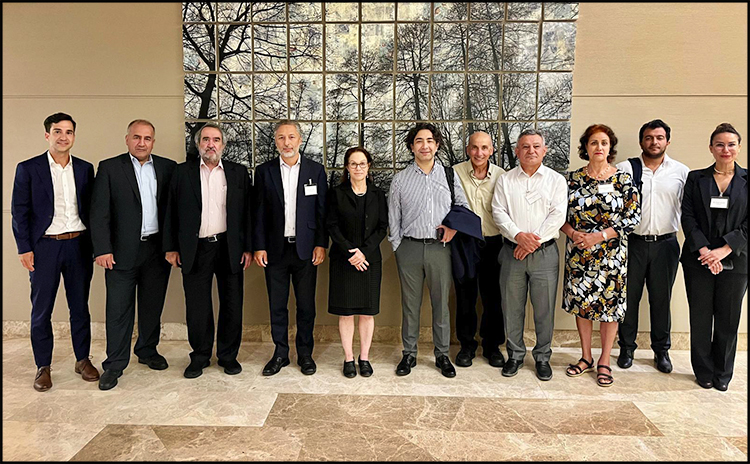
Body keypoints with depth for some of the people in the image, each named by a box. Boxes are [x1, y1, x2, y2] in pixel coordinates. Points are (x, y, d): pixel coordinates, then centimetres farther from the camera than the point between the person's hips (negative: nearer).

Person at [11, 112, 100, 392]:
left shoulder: (85, 168, 7)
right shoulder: (28, 169, 0)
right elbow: (19, 212, -1)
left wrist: (95, 244, 4)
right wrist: (24, 249, -7)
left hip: (78, 245, 2)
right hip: (44, 246, -2)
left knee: (80, 307, 10)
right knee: (41, 310, 6)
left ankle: (83, 359, 23)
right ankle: (43, 367, 19)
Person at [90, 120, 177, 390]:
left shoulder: (167, 167, 7)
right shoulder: (109, 168, 0)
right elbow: (99, 212, -4)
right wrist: (102, 249, -12)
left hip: (157, 249, 3)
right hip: (122, 251, -2)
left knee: (153, 306, 14)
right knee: (119, 309, 3)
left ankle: (148, 351, 32)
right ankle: (115, 365, 15)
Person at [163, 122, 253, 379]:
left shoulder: (238, 172, 6)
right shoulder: (183, 172, 6)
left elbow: (247, 212, 4)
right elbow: (171, 212, 5)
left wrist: (248, 248, -1)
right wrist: (171, 248, 0)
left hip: (230, 248, 0)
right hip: (195, 249, 0)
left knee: (232, 305, 7)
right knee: (197, 307, 6)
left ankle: (228, 356, 22)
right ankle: (200, 357, 23)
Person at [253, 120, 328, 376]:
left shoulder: (316, 170, 2)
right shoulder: (264, 171, 4)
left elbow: (322, 210, 2)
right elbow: (259, 212, 3)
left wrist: (321, 244, -4)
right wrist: (259, 246, -2)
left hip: (305, 249, 0)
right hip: (275, 249, 1)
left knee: (306, 305, 7)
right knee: (277, 306, 9)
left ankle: (305, 353, 23)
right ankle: (280, 353, 24)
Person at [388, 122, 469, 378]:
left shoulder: (449, 175, 7)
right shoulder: (400, 179, 5)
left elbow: (464, 206, 14)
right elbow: (393, 218, 8)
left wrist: (454, 225, -4)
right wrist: (398, 248, 3)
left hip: (440, 248, 1)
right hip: (410, 248, 0)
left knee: (441, 304, 7)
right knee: (410, 304, 6)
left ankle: (442, 355, 21)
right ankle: (409, 354, 20)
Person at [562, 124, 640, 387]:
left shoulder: (623, 180, -2)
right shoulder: (572, 178, 3)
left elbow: (633, 217, -6)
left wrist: (599, 236, -15)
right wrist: (573, 233, -13)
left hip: (611, 252, -2)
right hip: (578, 252, 2)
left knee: (609, 304, 4)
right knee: (580, 302, 9)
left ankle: (604, 362, 19)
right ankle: (586, 358, 25)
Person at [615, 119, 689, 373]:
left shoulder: (681, 172, 5)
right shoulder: (625, 168, -1)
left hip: (665, 245, 1)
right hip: (632, 243, -1)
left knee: (661, 299, 11)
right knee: (629, 297, 8)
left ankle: (661, 350, 26)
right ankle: (627, 348, 23)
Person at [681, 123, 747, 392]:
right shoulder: (696, 178, 5)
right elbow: (688, 218, -2)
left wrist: (724, 250, -14)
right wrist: (704, 251, -13)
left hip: (734, 260, 0)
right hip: (698, 259, 0)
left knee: (728, 319, 8)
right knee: (700, 317, 7)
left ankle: (723, 373, 24)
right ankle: (704, 371, 21)